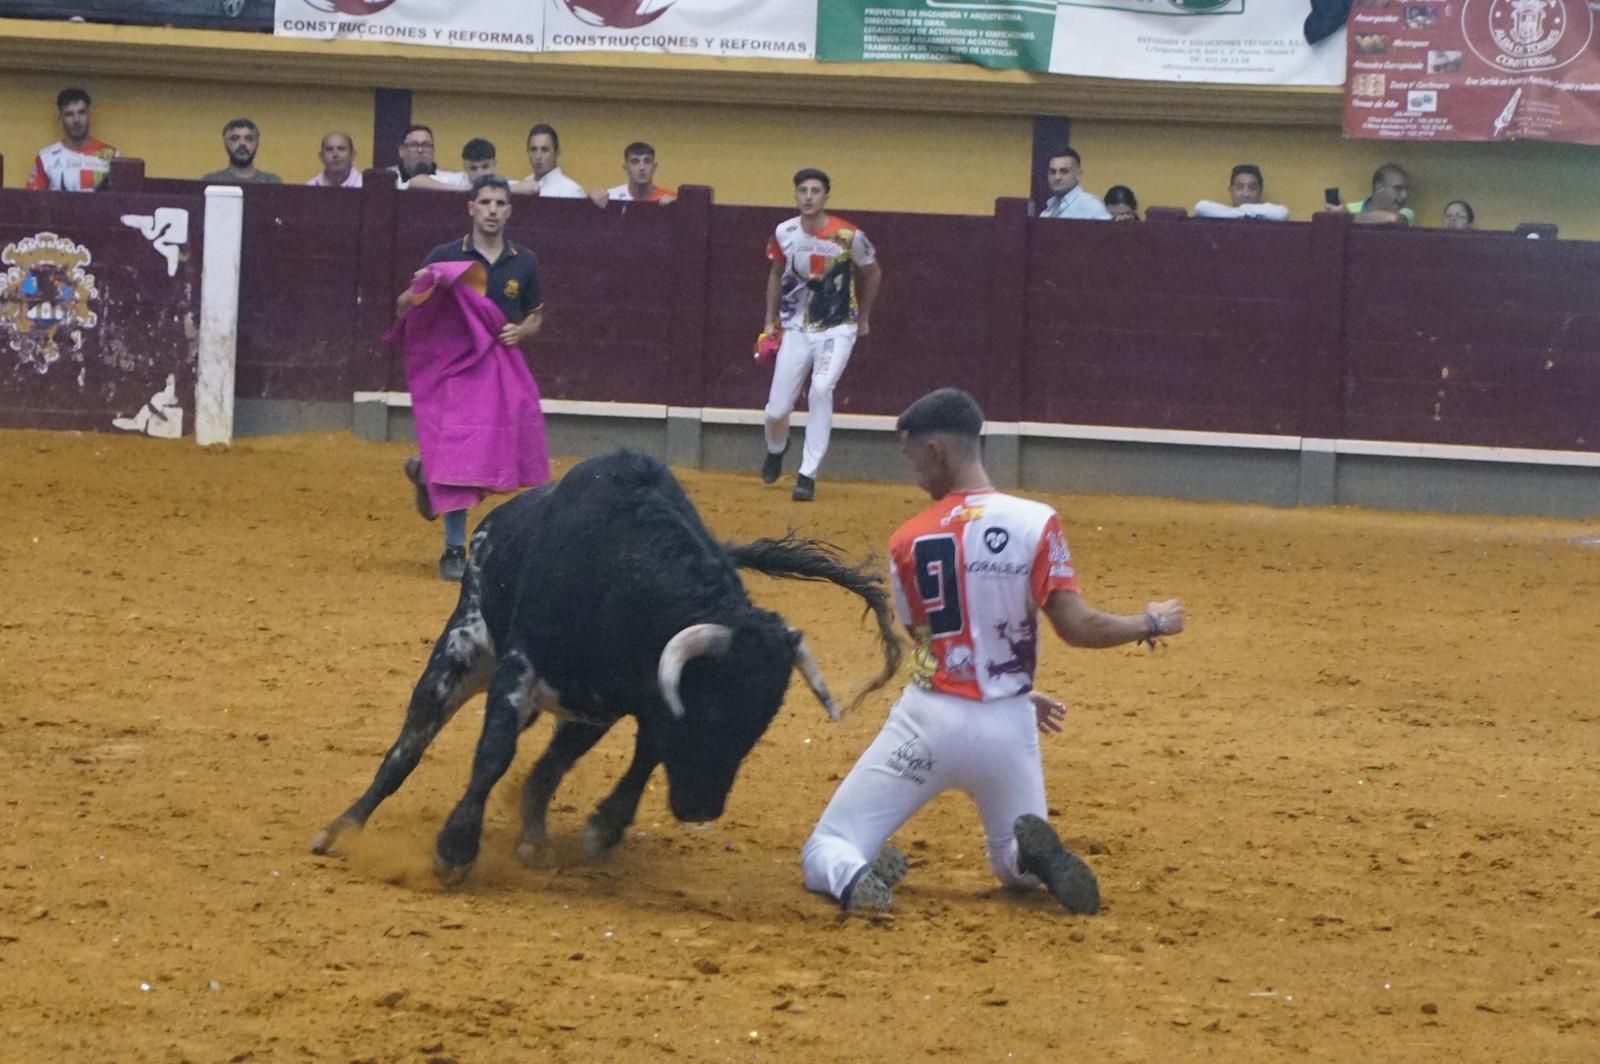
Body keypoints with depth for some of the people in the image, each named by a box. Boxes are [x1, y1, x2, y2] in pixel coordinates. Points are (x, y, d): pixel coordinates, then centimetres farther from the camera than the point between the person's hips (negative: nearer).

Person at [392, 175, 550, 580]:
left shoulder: (524, 263, 5)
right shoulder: (445, 257, -3)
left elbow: (535, 317, 16)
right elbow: (403, 310, 1)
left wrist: (521, 331, -7)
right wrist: (419, 290, -21)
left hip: (503, 368, 3)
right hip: (454, 365, -3)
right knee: (457, 456, -7)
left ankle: (425, 472, 31)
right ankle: (454, 551, 4)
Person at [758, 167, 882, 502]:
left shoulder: (848, 236, -15)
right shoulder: (784, 233, -5)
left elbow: (873, 273, 4)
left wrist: (863, 319, 12)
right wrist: (770, 321, 15)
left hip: (837, 330, -3)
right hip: (796, 330, 3)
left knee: (821, 390, -26)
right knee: (777, 409, 0)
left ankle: (808, 475, -19)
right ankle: (775, 449, 38)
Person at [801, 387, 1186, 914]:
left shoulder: (907, 542, -4)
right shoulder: (1034, 522, -9)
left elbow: (929, 640, 7)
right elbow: (1076, 626, -13)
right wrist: (1153, 623, 5)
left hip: (929, 721, -1)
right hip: (1007, 730, 1)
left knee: (825, 851, 8)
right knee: (1018, 866, 27)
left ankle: (854, 877, -30)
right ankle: (1035, 856, -12)